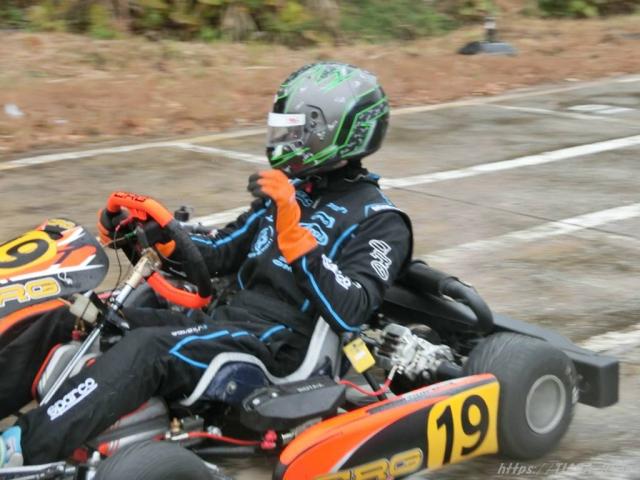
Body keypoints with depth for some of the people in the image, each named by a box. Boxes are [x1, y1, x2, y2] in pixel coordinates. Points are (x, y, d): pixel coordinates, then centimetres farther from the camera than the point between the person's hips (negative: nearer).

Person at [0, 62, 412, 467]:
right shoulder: (290, 193, 19)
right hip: (224, 319, 9)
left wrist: (294, 232, -27)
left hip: (277, 345, -8)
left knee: (149, 350, -33)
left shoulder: (378, 220, -5)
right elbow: (219, 253, 20)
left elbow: (349, 312, -20)